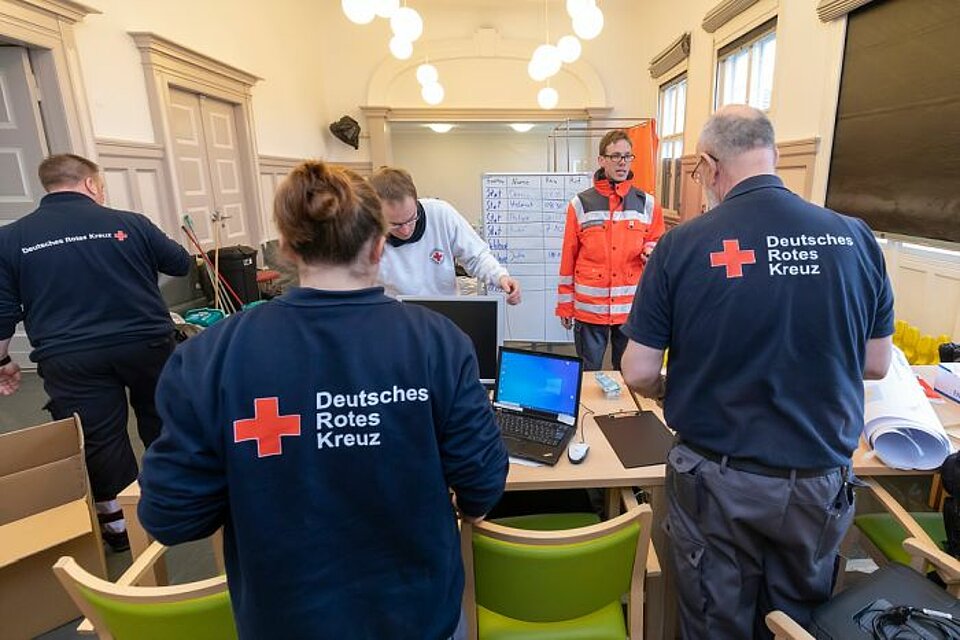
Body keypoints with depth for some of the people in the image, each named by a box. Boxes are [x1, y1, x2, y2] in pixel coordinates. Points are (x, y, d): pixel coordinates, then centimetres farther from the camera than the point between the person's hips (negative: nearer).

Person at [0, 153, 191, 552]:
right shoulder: (129, 223, -5)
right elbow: (181, 264, 7)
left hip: (71, 361, 0)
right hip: (146, 345, 0)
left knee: (98, 440, 11)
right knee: (160, 422, 19)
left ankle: (117, 522, 24)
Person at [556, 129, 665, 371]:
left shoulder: (648, 204, 5)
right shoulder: (580, 204, 1)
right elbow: (568, 257, 2)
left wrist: (653, 254, -12)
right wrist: (565, 304, 2)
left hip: (632, 308, 2)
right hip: (589, 308, -1)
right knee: (588, 374, 10)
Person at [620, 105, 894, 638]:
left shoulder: (681, 245, -16)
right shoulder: (856, 238, -8)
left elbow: (639, 374, -12)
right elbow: (876, 364, 3)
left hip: (719, 480, -2)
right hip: (822, 482, 3)